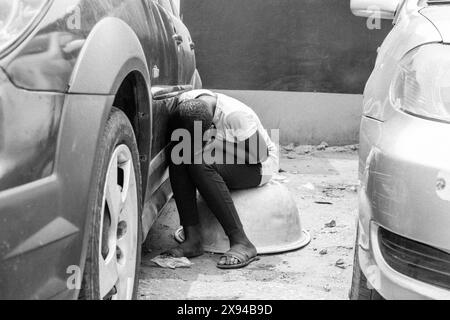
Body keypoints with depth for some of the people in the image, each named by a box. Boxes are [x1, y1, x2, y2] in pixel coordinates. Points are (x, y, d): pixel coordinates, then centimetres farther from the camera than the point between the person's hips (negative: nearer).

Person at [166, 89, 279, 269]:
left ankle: (241, 242, -34)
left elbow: (260, 155, -22)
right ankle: (193, 239, -23)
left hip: (257, 168, -6)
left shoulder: (235, 115, -30)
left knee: (200, 166, -33)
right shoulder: (185, 102, -14)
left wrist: (217, 142, -25)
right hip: (220, 162, 6)